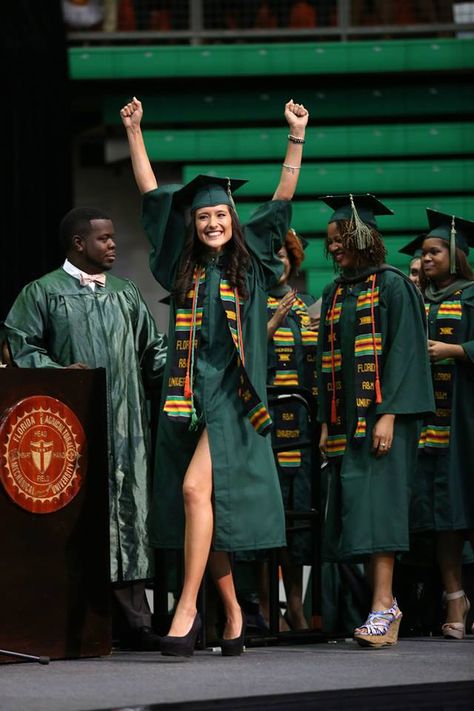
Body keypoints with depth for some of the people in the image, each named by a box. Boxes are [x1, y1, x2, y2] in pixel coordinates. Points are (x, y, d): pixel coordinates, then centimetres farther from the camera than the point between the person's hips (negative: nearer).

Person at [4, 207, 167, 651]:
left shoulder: (125, 294, 19)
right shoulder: (43, 293, 5)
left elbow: (151, 349, 21)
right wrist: (59, 371, -16)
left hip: (125, 424, 4)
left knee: (129, 513, -1)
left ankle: (136, 620, -1)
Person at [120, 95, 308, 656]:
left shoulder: (251, 263, 8)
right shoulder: (183, 265, 14)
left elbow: (282, 201, 5)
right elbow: (152, 195, 17)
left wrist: (296, 137, 0)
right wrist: (134, 131, 18)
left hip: (232, 395, -4)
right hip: (186, 394, 4)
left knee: (197, 488, -21)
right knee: (208, 506, 4)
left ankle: (187, 608, -24)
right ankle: (232, 612, 15)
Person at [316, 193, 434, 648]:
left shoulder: (392, 286, -3)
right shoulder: (335, 295, 16)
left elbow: (404, 351, -10)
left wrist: (389, 414, -18)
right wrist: (326, 423, 10)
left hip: (382, 416, -7)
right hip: (346, 419, 7)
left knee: (376, 504, -15)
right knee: (354, 508, 1)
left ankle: (384, 605, -19)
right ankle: (382, 600, 4)